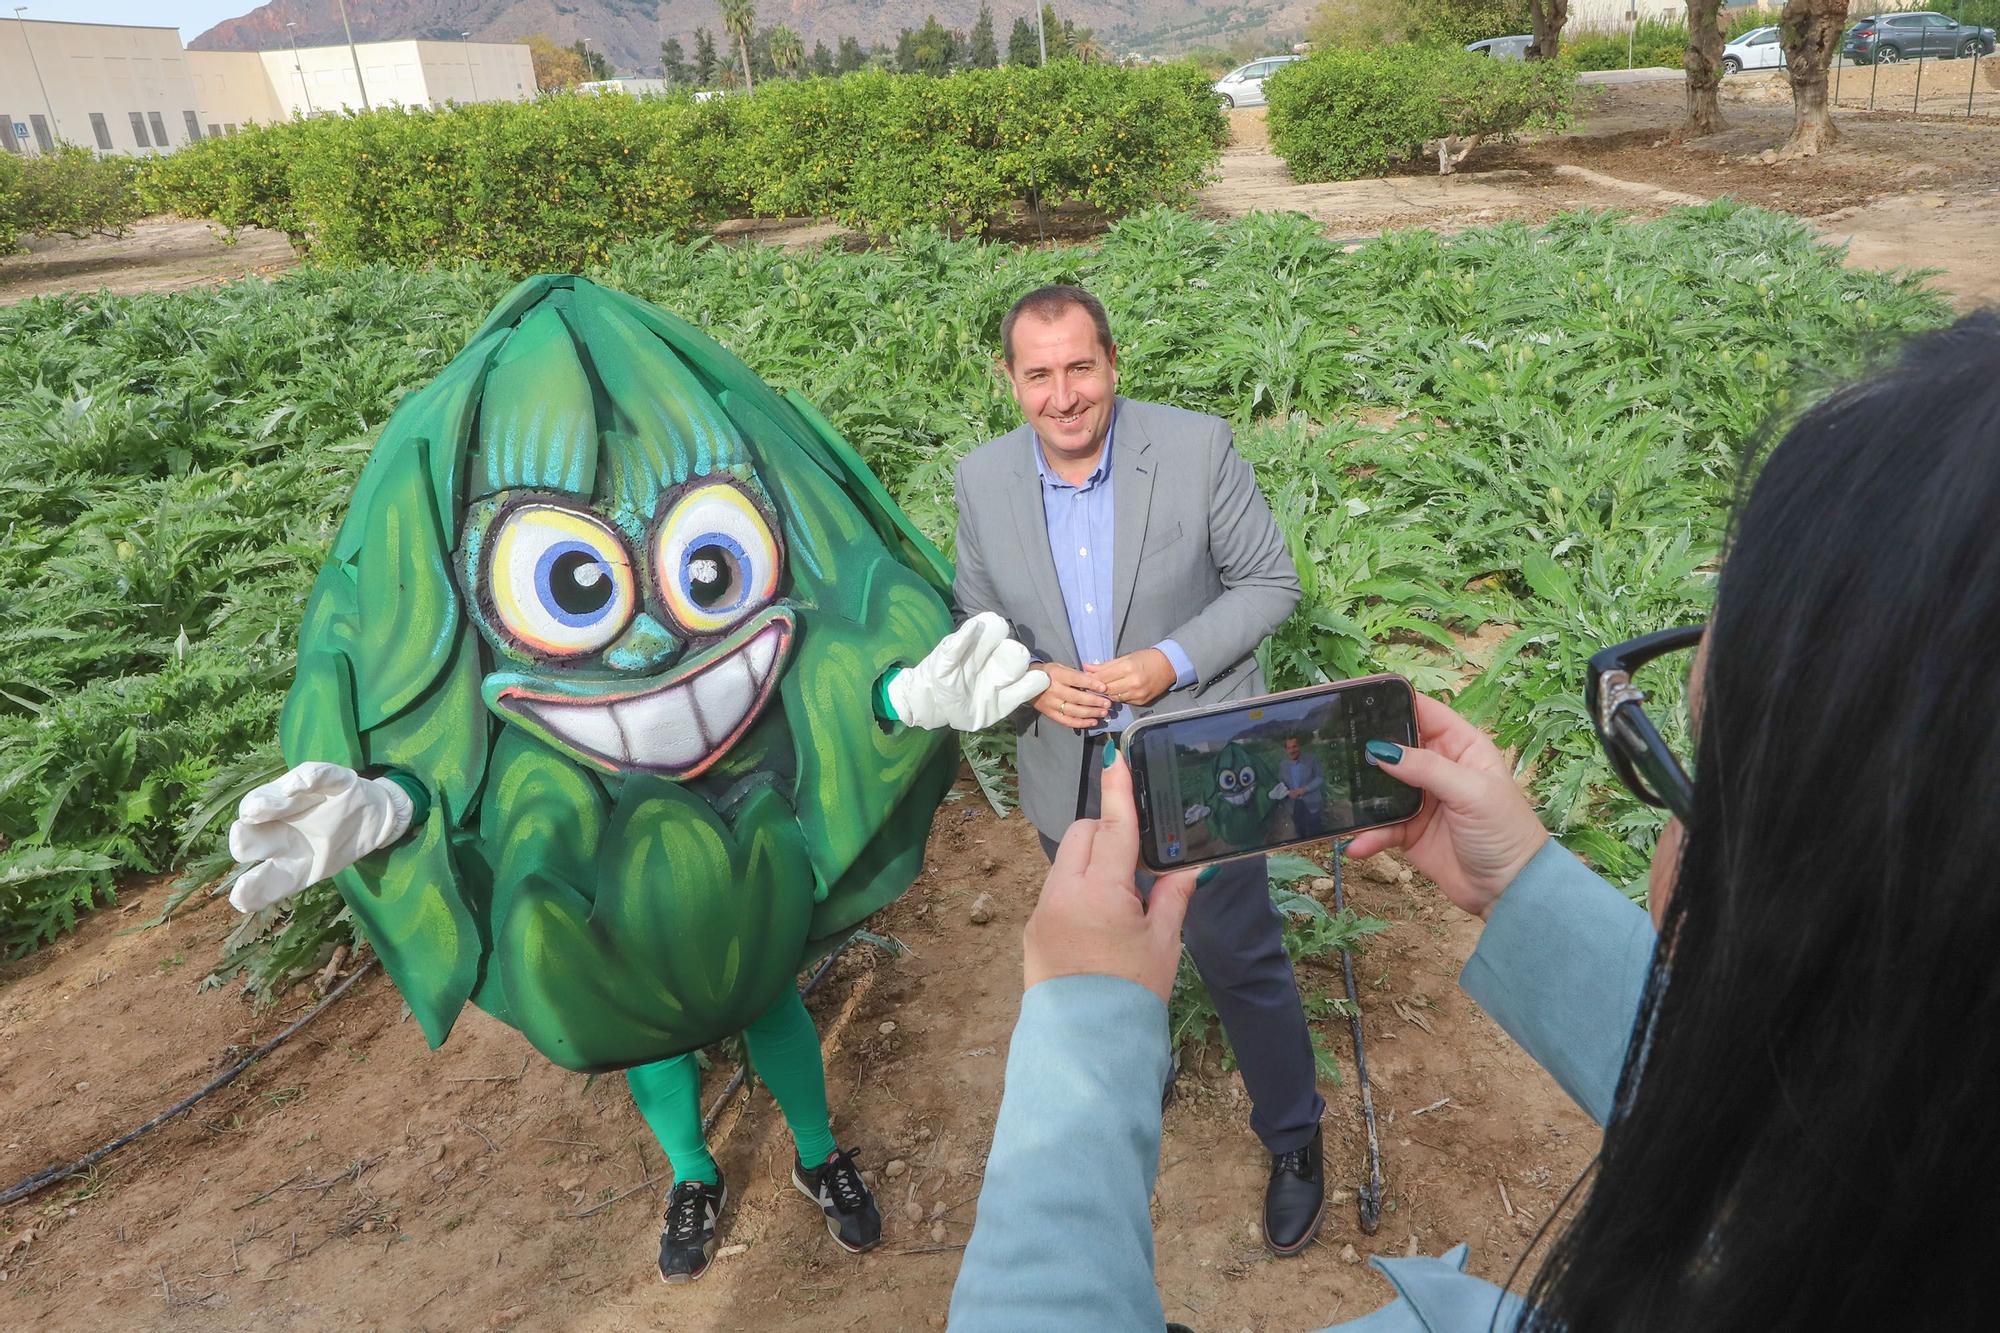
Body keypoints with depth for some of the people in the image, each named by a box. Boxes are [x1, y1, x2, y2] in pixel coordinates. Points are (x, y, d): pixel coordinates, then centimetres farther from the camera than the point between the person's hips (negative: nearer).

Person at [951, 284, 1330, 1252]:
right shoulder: (983, 480, -7)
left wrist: (1173, 662, -22)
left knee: (1239, 957, 11)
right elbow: (979, 618, 4)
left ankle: (1293, 1139, 38)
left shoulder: (1197, 447, -15)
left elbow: (1269, 582, -8)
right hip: (1072, 774, 3)